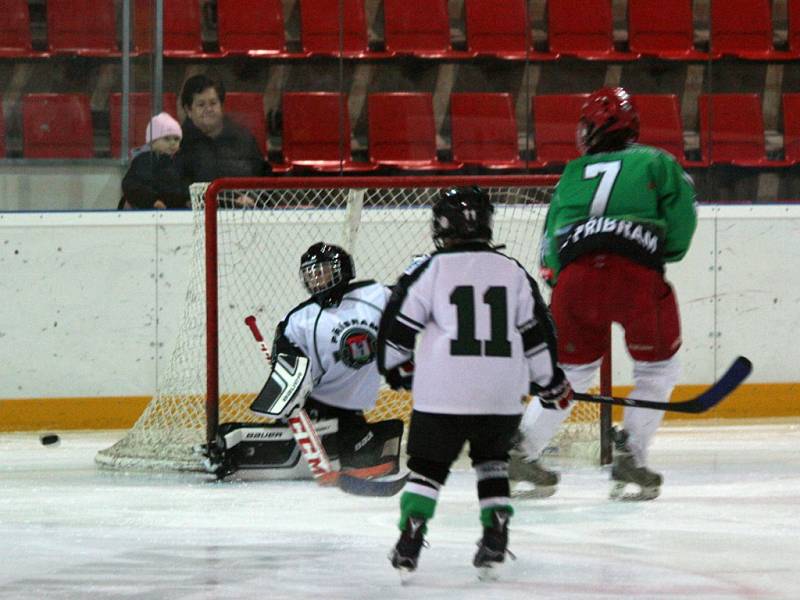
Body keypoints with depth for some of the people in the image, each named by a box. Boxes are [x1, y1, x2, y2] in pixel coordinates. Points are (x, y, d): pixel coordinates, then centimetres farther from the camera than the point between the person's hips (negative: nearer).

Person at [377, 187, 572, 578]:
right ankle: (496, 535, 11)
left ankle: (410, 541, -3)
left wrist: (395, 369, 22)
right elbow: (536, 331, 12)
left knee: (428, 464, 8)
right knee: (492, 460, 22)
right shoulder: (513, 272, 8)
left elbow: (397, 326, 3)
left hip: (443, 392, -3)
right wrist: (551, 382, 25)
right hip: (503, 394, 3)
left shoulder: (430, 270, -1)